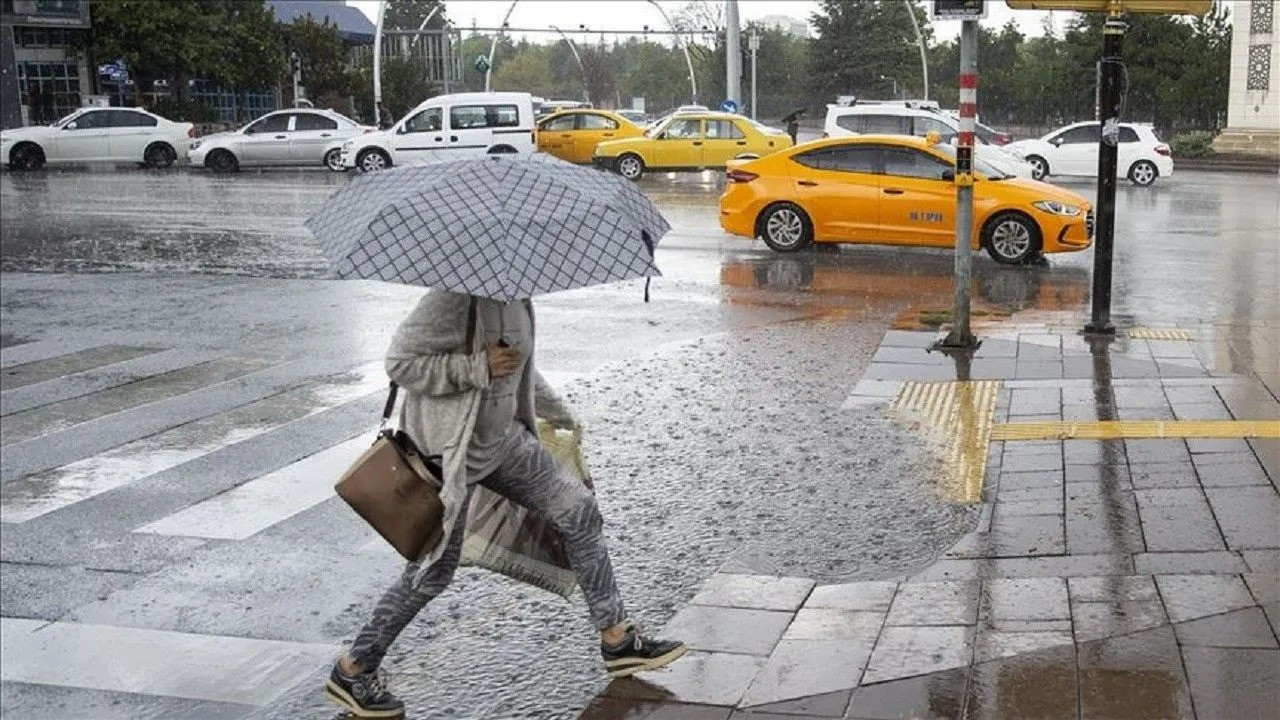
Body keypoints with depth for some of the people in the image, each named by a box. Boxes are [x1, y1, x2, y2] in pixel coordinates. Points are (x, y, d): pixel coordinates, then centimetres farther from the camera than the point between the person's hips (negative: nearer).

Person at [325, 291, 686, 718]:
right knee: (432, 572, 0)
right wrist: (480, 366, -28)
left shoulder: (516, 295, 4)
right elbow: (400, 361, -25)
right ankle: (351, 672, 19)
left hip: (503, 438, 9)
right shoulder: (459, 296, -24)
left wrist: (558, 413, 28)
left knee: (579, 509, 4)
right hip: (448, 447, -8)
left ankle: (617, 640, 15)